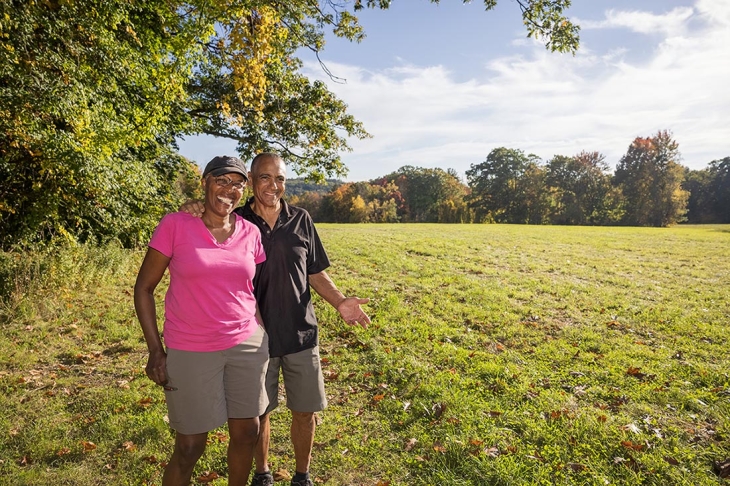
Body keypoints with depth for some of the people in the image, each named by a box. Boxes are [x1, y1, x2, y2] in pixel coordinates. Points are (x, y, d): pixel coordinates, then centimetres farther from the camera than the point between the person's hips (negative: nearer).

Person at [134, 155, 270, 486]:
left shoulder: (250, 233, 1)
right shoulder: (175, 225, -9)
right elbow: (144, 288, -3)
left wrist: (265, 339, 8)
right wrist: (155, 350, -7)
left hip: (247, 346, 4)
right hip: (191, 352, -3)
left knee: (247, 433, 13)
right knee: (190, 447, 7)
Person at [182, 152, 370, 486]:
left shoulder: (301, 220, 0)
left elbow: (316, 274, 7)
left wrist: (340, 302, -11)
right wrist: (190, 213, -19)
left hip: (301, 333, 1)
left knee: (304, 411, 11)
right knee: (258, 412, 14)